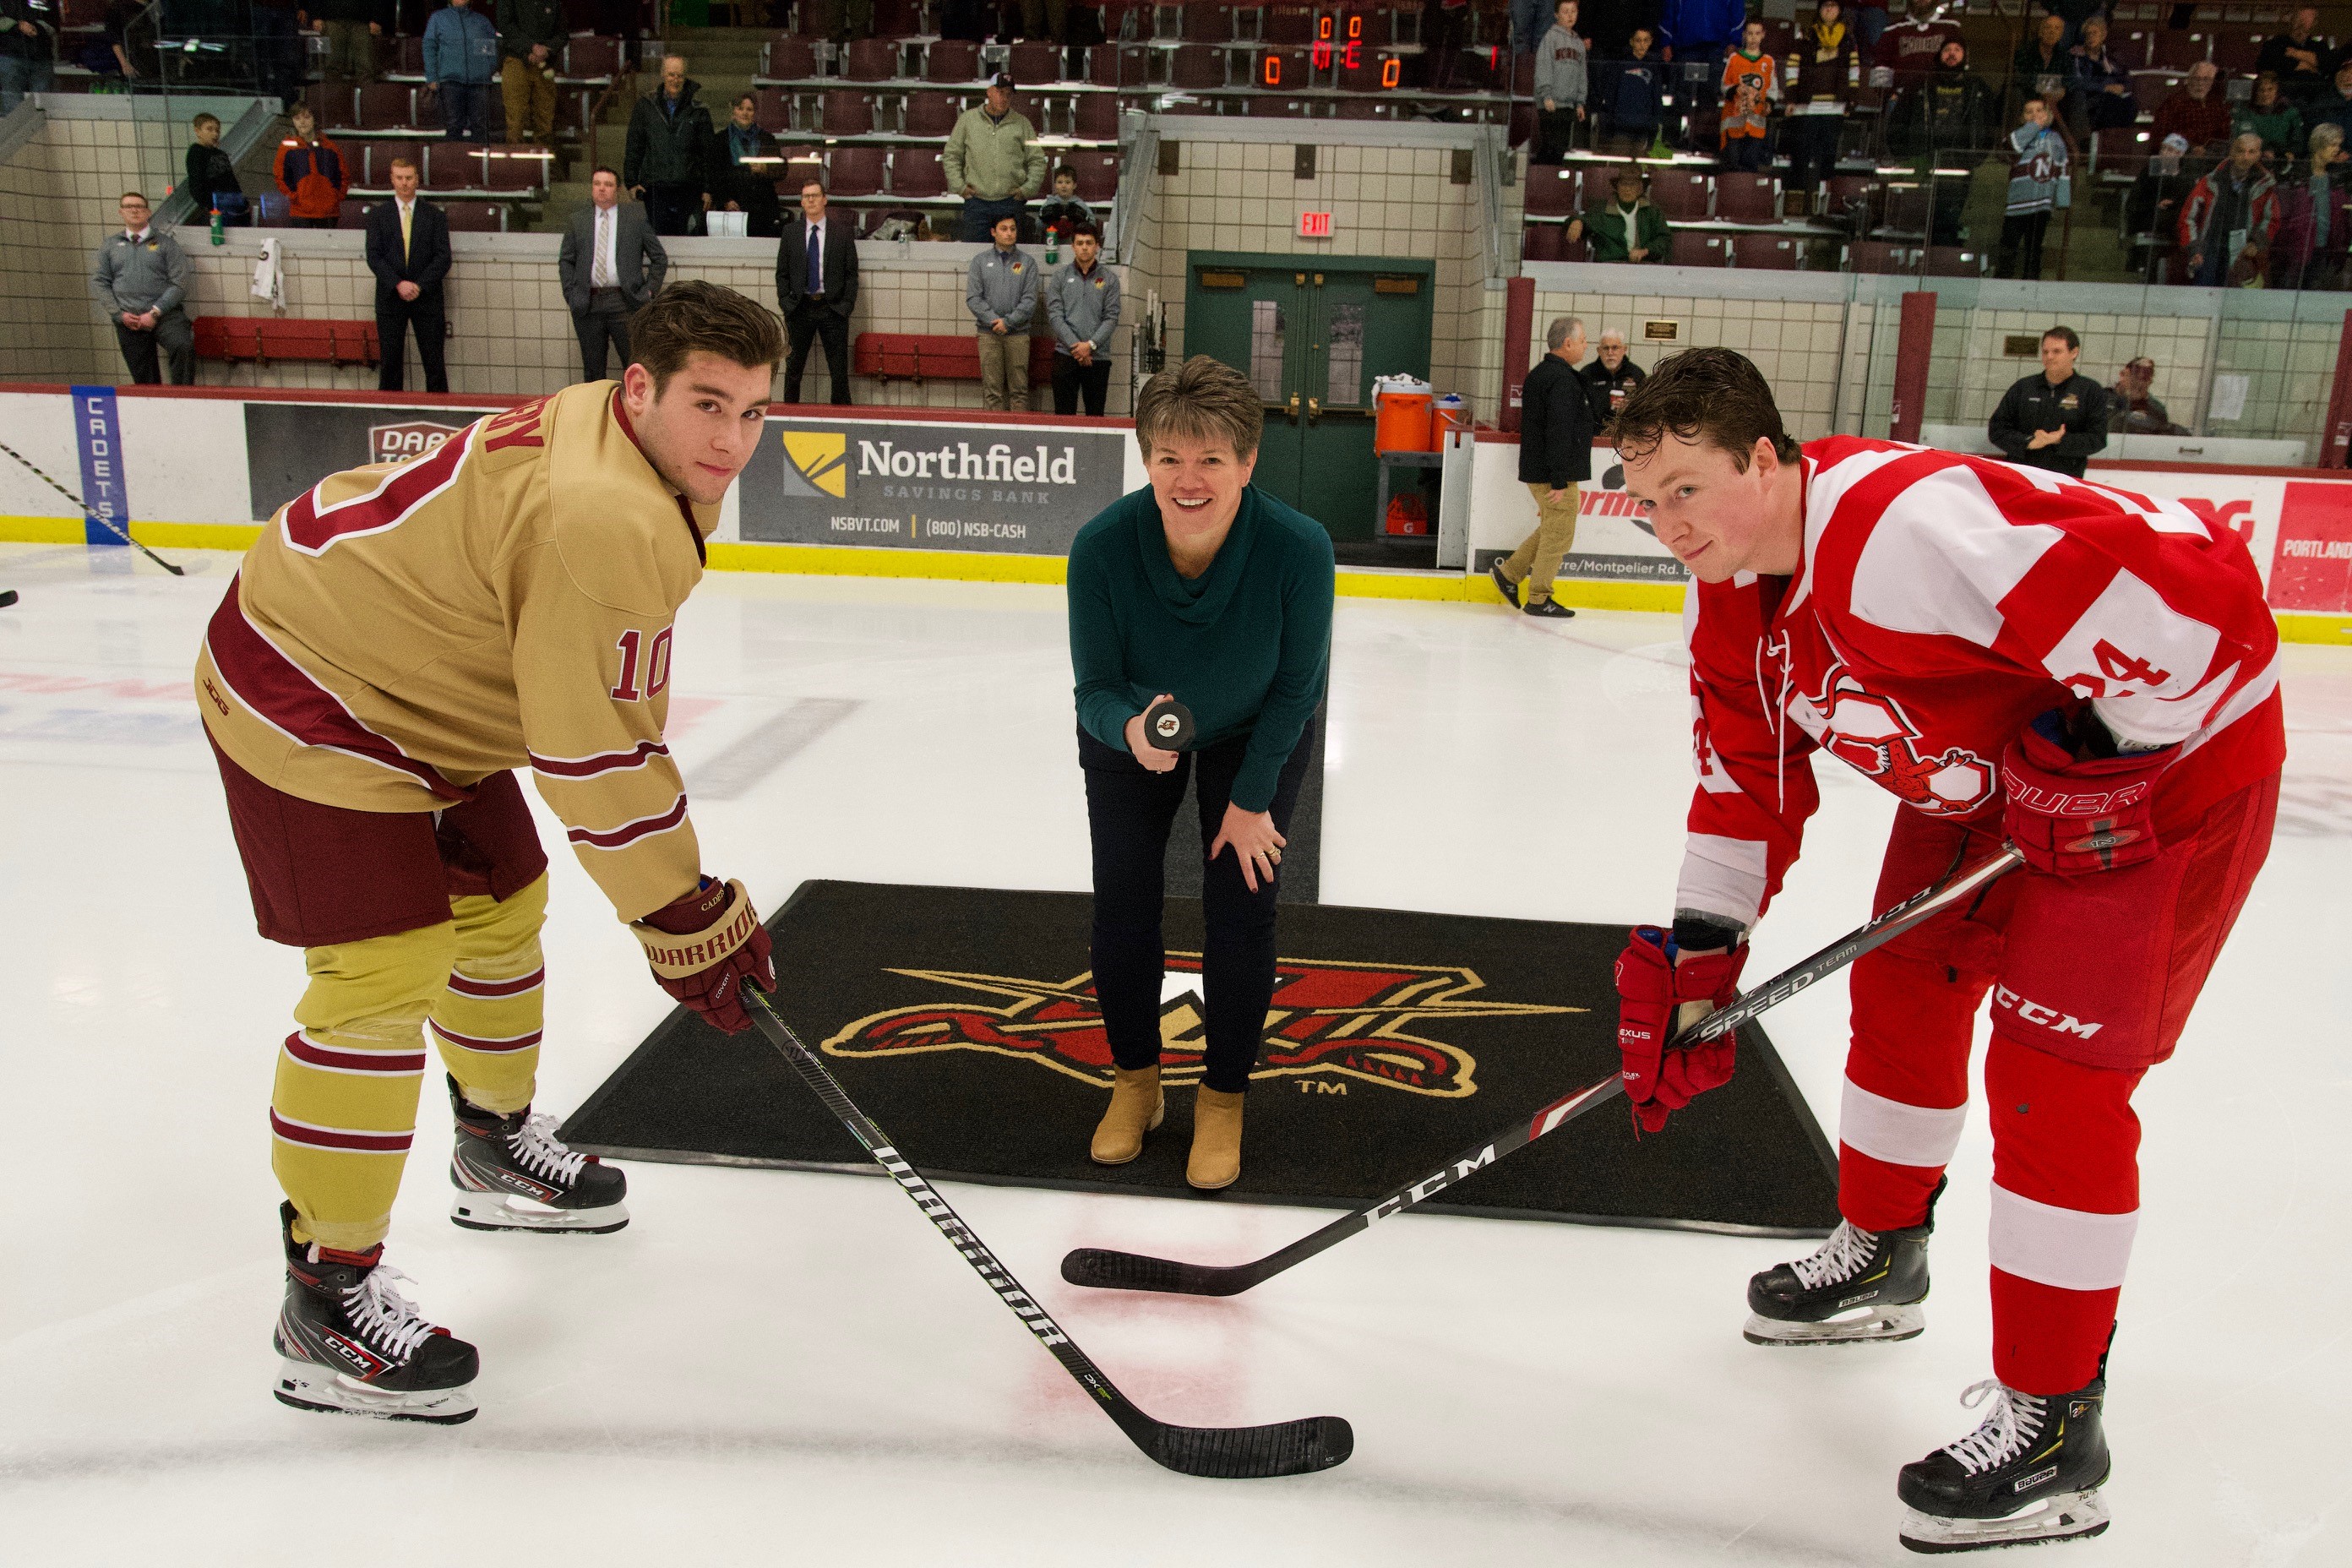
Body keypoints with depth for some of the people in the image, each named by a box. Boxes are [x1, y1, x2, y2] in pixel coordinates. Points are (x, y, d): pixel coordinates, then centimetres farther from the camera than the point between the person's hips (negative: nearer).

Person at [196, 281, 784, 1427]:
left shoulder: (630, 461, 2)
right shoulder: (604, 520, -32)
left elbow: (620, 711, 9)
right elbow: (590, 756, -29)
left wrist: (691, 887, 11)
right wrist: (679, 917, -19)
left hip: (409, 684, 11)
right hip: (309, 698, -11)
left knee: (500, 906, 19)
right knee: (384, 977, -12)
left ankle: (495, 1151, 42)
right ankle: (326, 1302, 1)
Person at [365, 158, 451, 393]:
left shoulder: (435, 216, 7)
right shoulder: (378, 214, 8)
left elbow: (443, 258, 0)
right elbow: (374, 256, 1)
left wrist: (419, 285, -11)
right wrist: (398, 284, -13)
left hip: (426, 297, 0)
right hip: (390, 297, 1)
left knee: (434, 362, -3)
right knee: (390, 362, 1)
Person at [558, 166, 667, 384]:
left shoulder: (636, 218, 6)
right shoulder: (577, 221, 12)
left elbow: (660, 258, 9)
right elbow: (565, 261, 15)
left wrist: (648, 291, 0)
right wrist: (571, 294, 3)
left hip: (625, 302, -2)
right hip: (588, 305, 2)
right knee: (592, 369, 8)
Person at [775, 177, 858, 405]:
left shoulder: (843, 232, 4)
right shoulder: (790, 233, 7)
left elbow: (852, 273, 4)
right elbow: (782, 273, 10)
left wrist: (847, 305, -5)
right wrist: (786, 303, -1)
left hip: (833, 308, -1)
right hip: (799, 308, 1)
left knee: (839, 370, 0)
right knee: (793, 368, 6)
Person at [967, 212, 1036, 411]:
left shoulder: (1027, 263, 8)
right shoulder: (980, 261, 9)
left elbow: (1030, 300, 0)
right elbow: (973, 298, 2)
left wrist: (1008, 322, -11)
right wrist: (994, 320, -11)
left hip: (1018, 334, 0)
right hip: (989, 335, 0)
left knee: (1019, 390, -1)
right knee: (992, 390, -1)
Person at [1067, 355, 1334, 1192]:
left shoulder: (1299, 547, -36)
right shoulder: (1102, 545, -35)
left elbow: (1294, 686, -19)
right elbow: (1095, 688, -23)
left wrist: (1251, 799, -13)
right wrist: (1132, 728, -46)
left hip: (1256, 737, -1)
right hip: (1131, 731, 1)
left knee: (1241, 913, -1)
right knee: (1121, 911, 3)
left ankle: (1223, 1098, 23)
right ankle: (1134, 1081, 29)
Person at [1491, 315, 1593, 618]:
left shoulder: (1538, 374, 14)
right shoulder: (1563, 379, -18)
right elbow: (1559, 432, -24)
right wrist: (1559, 482, -24)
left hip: (1536, 469, 10)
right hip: (1555, 473, -10)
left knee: (1551, 530, 21)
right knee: (1559, 536, 0)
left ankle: (1508, 571, 23)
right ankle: (1538, 599, 6)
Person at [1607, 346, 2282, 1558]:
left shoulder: (1907, 524, -36)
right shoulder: (1733, 593, -5)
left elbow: (2200, 600, -37)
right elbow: (1750, 775, 4)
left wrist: (2098, 754, -24)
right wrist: (1698, 955, -1)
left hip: (2167, 756, -9)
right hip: (1983, 776, 9)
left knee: (2052, 1068, -10)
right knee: (1901, 992, 15)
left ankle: (2052, 1424, 5)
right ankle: (1880, 1258, 39)